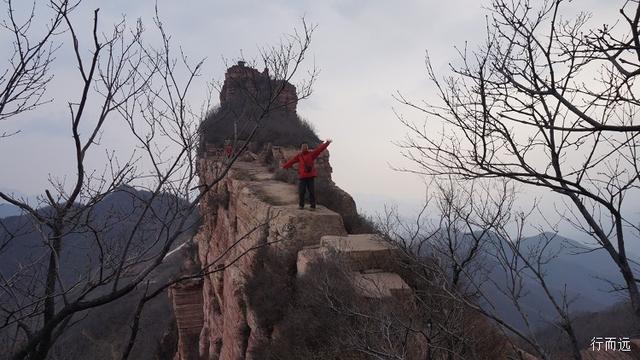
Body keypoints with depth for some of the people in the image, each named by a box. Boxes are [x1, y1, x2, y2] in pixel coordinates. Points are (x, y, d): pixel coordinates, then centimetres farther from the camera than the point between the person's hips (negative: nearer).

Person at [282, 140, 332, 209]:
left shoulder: (311, 154, 3)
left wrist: (327, 143, -14)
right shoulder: (298, 155, 6)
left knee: (312, 192, 1)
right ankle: (301, 205, 17)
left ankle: (313, 206, 8)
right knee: (301, 192, 3)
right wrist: (284, 166, 4)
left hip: (310, 176, 0)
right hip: (302, 177, 0)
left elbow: (319, 149, -5)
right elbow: (291, 161, 6)